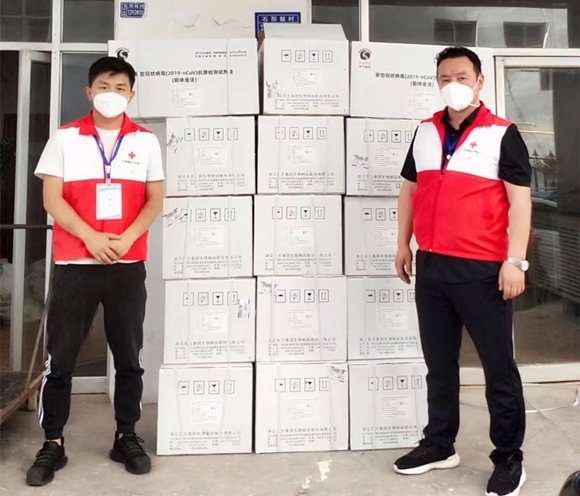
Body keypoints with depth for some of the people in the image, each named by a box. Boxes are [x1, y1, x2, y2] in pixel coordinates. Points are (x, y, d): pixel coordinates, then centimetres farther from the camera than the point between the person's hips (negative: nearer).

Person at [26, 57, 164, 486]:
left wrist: (126, 239, -12)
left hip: (128, 265, 1)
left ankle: (126, 438, 21)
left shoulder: (146, 141, 8)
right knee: (60, 357, 2)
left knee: (129, 356, 7)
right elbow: (52, 198, -1)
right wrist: (91, 238, -14)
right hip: (75, 263, -1)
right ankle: (53, 443, 15)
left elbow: (155, 199, 4)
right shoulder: (65, 138, 5)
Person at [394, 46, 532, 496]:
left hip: (482, 271, -5)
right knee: (439, 363, 16)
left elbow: (520, 198, -8)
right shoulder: (425, 132, 11)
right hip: (431, 267, 5)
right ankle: (439, 445, 31)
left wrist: (515, 260, -15)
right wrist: (404, 244, 15)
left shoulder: (502, 134, -4)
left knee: (498, 366, 5)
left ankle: (509, 458, 20)